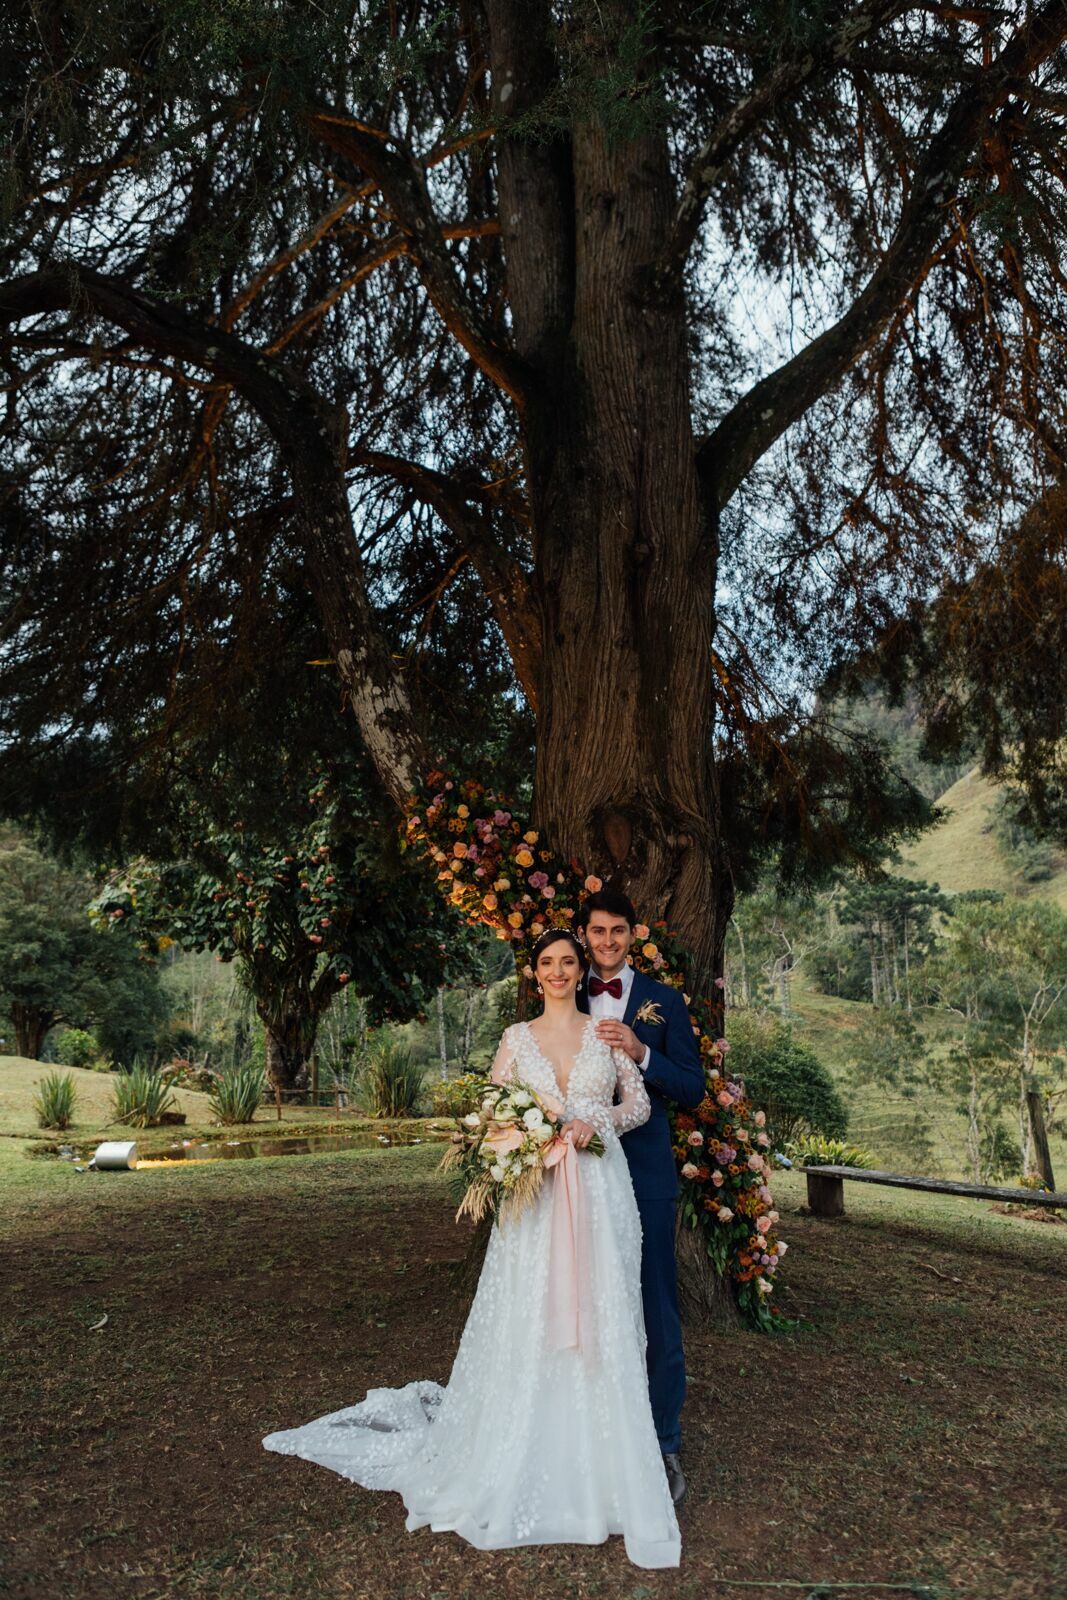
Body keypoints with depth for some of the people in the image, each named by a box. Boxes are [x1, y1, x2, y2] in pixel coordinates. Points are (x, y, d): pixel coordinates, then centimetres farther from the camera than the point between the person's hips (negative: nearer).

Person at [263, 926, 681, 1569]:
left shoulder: (606, 1032, 7)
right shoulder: (517, 1038, 7)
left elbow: (640, 1104, 6)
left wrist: (596, 1123, -11)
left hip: (599, 1193, 0)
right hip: (537, 1193, 0)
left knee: (600, 1319, 3)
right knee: (527, 1321, 2)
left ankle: (595, 1464, 19)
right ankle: (526, 1461, 18)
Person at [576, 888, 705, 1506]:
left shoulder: (663, 1000, 1)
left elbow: (693, 1090, -3)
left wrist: (641, 1052, -18)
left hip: (644, 1171, -2)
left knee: (658, 1309, 3)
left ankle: (665, 1446, 17)